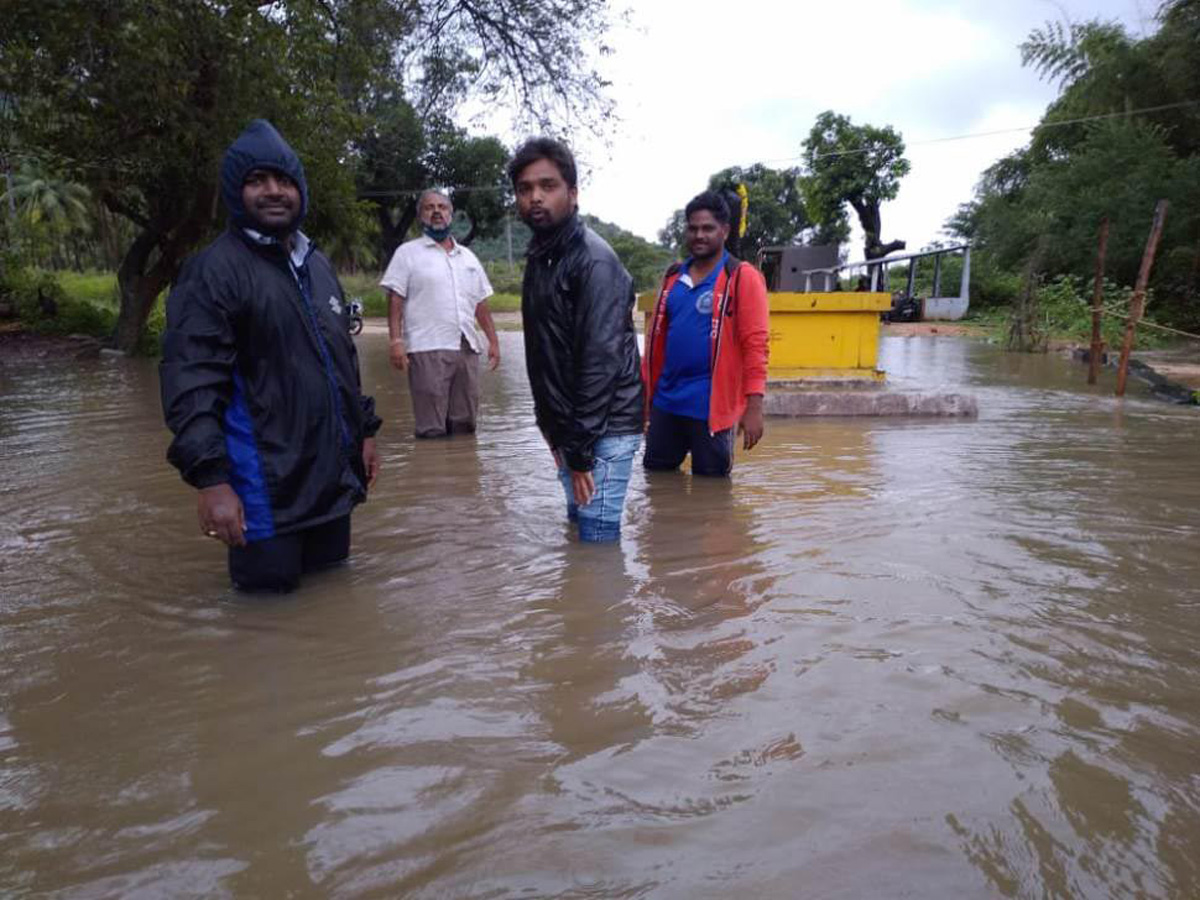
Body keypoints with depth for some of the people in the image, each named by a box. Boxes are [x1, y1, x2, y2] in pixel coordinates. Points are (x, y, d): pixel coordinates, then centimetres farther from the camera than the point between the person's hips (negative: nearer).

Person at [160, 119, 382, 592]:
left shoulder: (318, 265, 15)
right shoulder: (214, 269, -9)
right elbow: (190, 380, -16)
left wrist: (364, 430, 20)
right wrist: (209, 477, -24)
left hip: (334, 476, 7)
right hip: (266, 487, -7)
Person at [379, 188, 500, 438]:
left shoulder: (468, 256, 20)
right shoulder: (407, 253, 5)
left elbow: (481, 303, 20)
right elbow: (395, 300, -2)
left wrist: (493, 340, 13)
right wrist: (396, 341, -13)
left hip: (467, 349, 5)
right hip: (427, 350, -5)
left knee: (465, 425, 8)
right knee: (431, 429, -6)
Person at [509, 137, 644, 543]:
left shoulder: (594, 261, -16)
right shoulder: (539, 256, 11)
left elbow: (600, 361, -22)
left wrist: (580, 449, -22)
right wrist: (552, 423, 14)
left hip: (603, 431, -9)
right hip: (570, 425, 9)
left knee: (597, 537, -5)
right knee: (579, 524, 17)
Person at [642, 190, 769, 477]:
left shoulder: (743, 277, -5)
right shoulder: (673, 277, 12)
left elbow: (755, 345, -10)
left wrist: (754, 406, -16)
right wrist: (644, 393, 14)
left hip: (711, 406, -5)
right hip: (665, 402, 6)